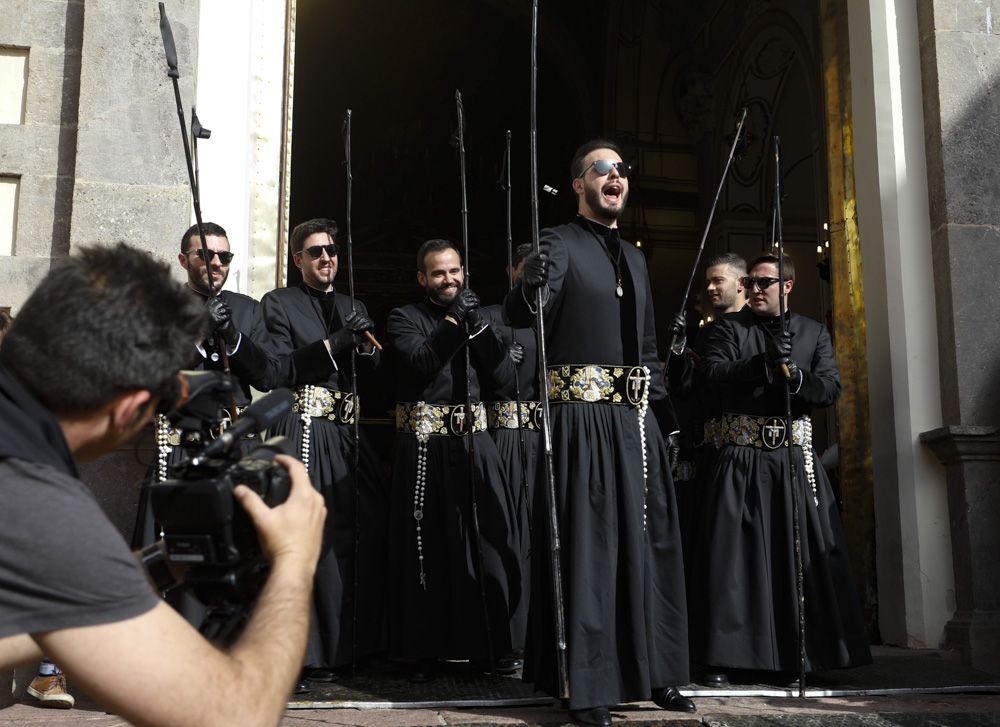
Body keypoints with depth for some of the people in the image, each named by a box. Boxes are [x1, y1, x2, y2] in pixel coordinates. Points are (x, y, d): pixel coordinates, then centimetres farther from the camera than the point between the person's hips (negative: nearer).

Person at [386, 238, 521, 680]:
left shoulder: (476, 318, 17)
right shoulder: (405, 319, 5)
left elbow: (503, 375, 5)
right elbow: (420, 361, -14)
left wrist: (477, 323, -5)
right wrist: (452, 319, -14)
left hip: (474, 444, 4)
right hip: (425, 447, -3)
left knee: (488, 543, 1)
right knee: (428, 548, 0)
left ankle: (488, 646, 12)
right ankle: (423, 650, 10)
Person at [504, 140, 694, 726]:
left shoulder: (635, 256, 19)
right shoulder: (561, 243, -2)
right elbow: (519, 314, -18)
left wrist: (667, 415, 18)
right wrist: (533, 285, -40)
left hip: (637, 419, 7)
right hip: (583, 415, -7)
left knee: (648, 542, 10)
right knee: (586, 543, -5)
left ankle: (654, 672, 22)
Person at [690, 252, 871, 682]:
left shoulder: (813, 332, 14)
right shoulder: (728, 327, 9)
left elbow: (831, 389, 4)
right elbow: (716, 374, -7)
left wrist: (793, 376, -14)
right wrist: (763, 362, -20)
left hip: (795, 457, 2)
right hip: (742, 457, -2)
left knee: (801, 553, 0)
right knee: (735, 553, -5)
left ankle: (793, 655, 9)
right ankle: (729, 653, 1)